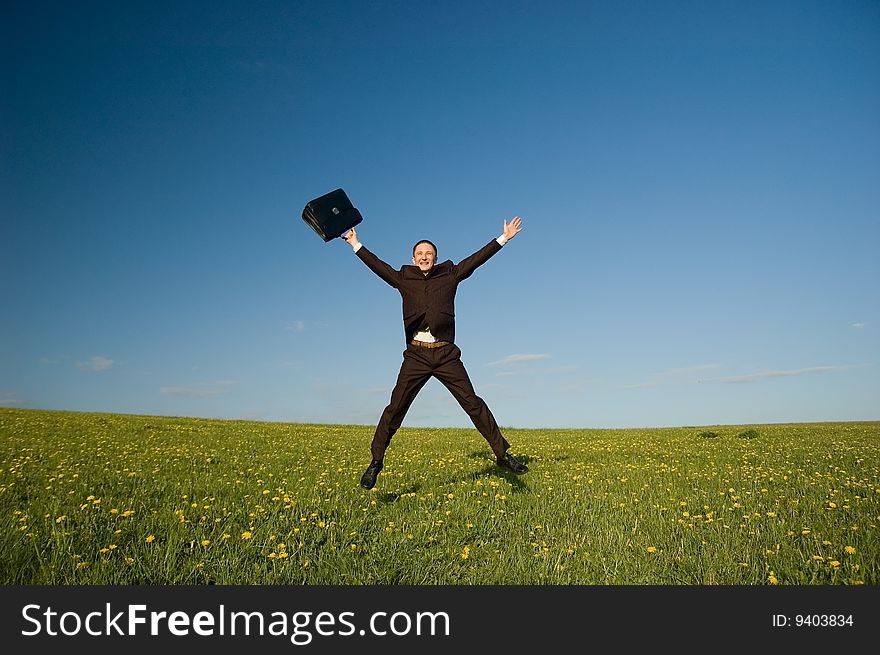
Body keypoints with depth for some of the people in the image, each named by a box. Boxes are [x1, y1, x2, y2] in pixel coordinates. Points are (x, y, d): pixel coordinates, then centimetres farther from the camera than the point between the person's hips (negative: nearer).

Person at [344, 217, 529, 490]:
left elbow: (476, 259, 12)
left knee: (473, 403, -2)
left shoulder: (450, 275, 11)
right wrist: (356, 244, 19)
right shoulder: (404, 279, 12)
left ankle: (502, 453, 6)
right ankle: (376, 462, 8)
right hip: (416, 355, 0)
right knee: (395, 408, -3)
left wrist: (503, 238, 12)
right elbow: (377, 265, 17)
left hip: (446, 355, 0)